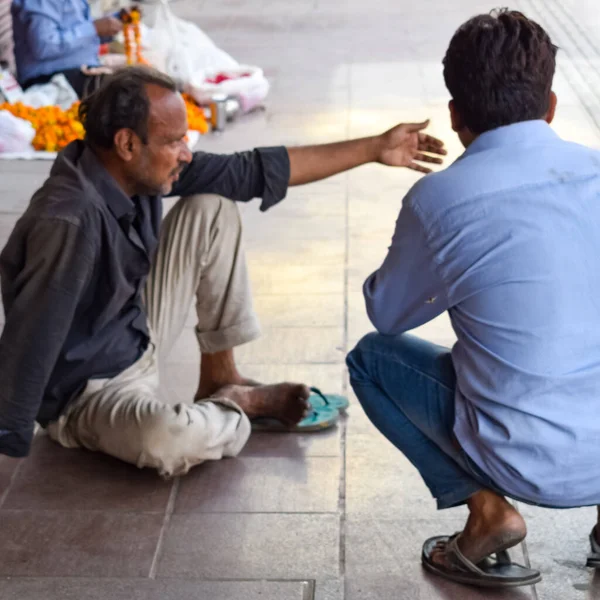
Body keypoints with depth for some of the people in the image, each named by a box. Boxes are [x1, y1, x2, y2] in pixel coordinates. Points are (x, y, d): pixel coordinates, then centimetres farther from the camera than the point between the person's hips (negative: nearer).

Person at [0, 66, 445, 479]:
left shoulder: (143, 170, -9)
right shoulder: (70, 222, -35)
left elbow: (254, 171, -3)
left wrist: (374, 149, -1)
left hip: (137, 339, 8)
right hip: (86, 391, -8)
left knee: (212, 210, 2)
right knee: (173, 441, -39)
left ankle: (221, 380, 10)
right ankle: (238, 407, 0)